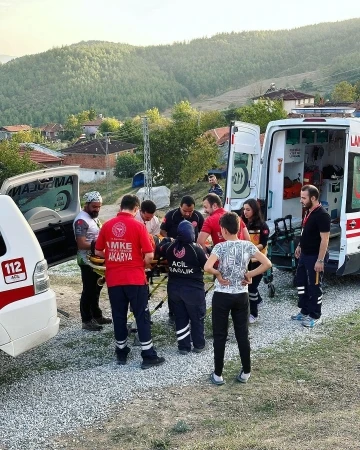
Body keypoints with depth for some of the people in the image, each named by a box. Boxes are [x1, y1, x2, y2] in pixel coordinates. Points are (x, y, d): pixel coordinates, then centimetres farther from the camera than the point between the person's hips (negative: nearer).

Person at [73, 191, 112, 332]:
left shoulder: (93, 217, 11)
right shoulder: (81, 220, -19)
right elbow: (81, 244, -26)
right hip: (88, 262, -10)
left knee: (96, 289, 18)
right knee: (88, 291, -2)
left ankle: (97, 316, 30)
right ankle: (86, 321, 6)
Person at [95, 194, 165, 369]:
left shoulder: (107, 225, 1)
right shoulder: (138, 226, -9)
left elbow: (98, 251, 10)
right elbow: (149, 255, -11)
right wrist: (142, 265, 8)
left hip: (113, 279, 3)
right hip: (135, 279, -3)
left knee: (118, 316, 13)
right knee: (142, 316, 4)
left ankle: (121, 353, 23)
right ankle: (148, 356, 7)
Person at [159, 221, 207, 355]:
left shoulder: (169, 247, -5)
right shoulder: (196, 249, -18)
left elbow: (159, 251, 16)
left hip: (174, 288, 4)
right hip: (193, 289, -4)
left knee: (180, 317, 14)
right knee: (197, 317, 14)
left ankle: (183, 346, 18)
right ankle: (198, 345, 24)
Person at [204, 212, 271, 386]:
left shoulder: (220, 247, -14)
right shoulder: (248, 246, -3)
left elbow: (207, 267, -28)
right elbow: (267, 264, -8)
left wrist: (218, 274, -10)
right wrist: (249, 274, -1)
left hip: (222, 296, -3)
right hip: (241, 296, 3)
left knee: (220, 336, 7)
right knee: (243, 334, 13)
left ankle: (218, 374, 14)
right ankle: (246, 372, 21)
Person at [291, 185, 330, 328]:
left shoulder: (322, 215, -23)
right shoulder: (308, 212, 6)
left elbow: (324, 239, -24)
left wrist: (320, 260, -24)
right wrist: (299, 246, 22)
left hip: (315, 257, -10)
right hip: (305, 255, 10)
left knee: (314, 286, 2)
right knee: (300, 282, 17)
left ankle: (315, 316, 16)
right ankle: (304, 311, 31)